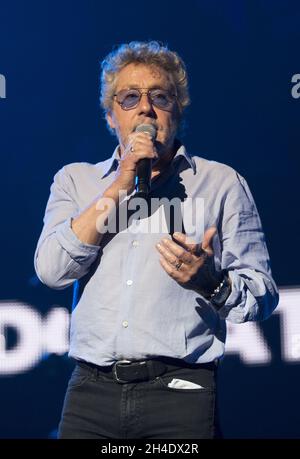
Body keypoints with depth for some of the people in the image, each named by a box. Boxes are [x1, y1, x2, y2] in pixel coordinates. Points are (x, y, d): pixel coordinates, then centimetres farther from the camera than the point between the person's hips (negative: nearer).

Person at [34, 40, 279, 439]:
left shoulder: (222, 183, 8)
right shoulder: (75, 180, 14)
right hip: (91, 391, 2)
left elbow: (262, 295, 4)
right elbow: (51, 270, -2)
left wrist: (211, 282, -17)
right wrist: (121, 186, -5)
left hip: (181, 392, -1)